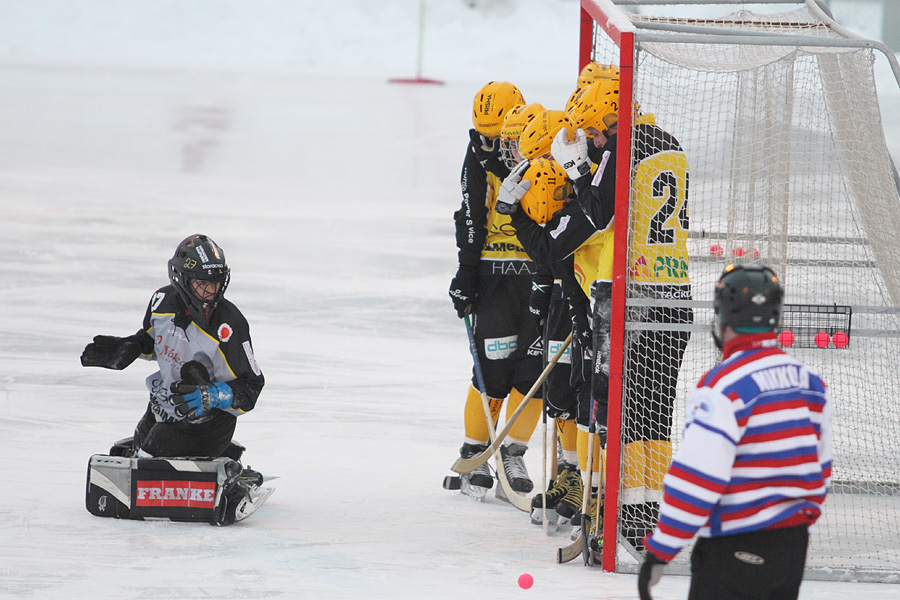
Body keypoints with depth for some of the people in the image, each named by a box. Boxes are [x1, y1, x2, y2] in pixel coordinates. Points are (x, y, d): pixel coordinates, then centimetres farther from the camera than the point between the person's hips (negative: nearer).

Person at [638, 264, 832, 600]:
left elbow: (696, 478, -20)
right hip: (793, 546, 8)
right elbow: (821, 467, 15)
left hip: (736, 550, -8)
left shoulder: (723, 386, -18)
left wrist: (659, 552, -14)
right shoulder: (809, 382, 7)